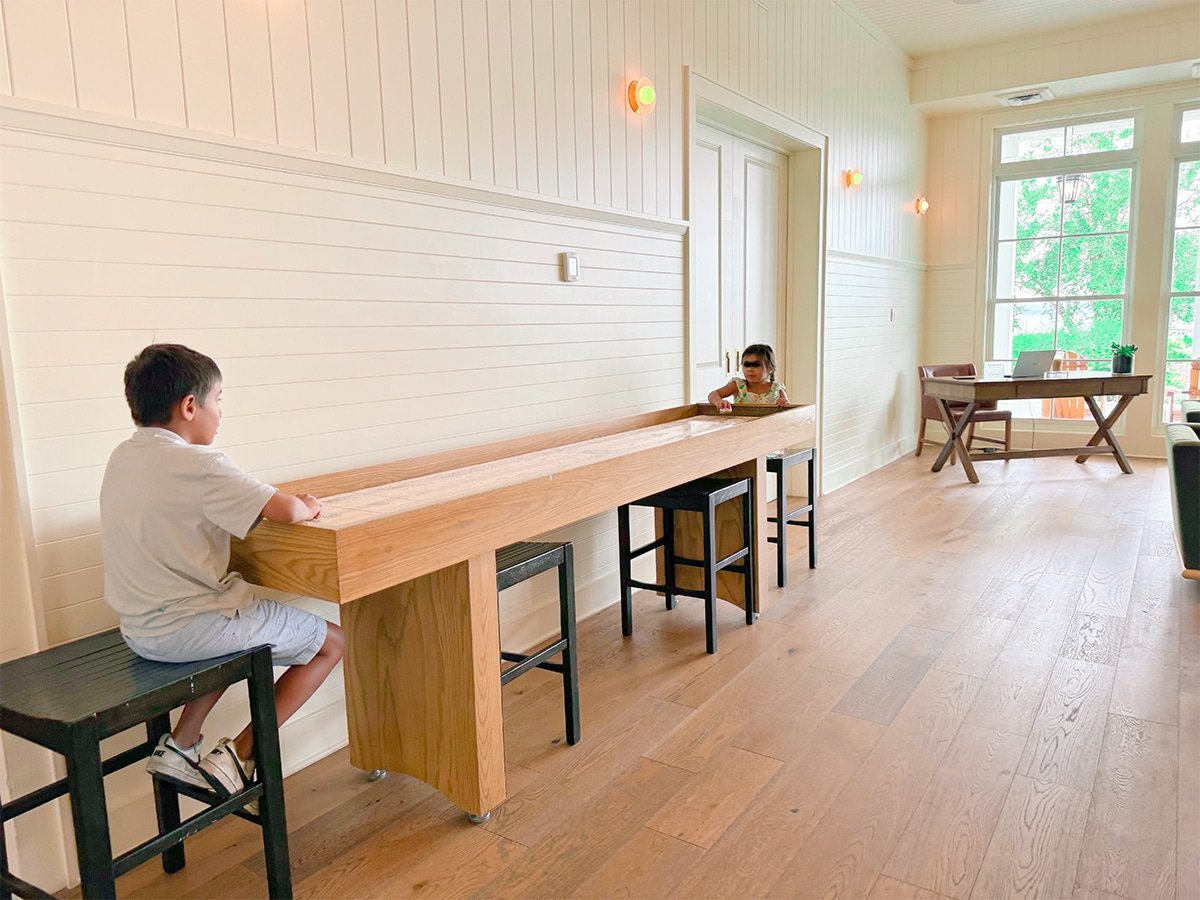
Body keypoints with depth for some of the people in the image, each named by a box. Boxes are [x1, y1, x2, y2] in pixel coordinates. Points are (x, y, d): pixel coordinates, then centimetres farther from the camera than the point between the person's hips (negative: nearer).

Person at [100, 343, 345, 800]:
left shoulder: (123, 457, 5)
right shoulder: (196, 465, -21)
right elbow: (287, 511, -29)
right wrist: (307, 506, -5)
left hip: (139, 630, 9)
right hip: (188, 630, -8)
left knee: (242, 629, 35)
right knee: (330, 641, 6)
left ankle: (180, 745, 24)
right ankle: (238, 757, 5)